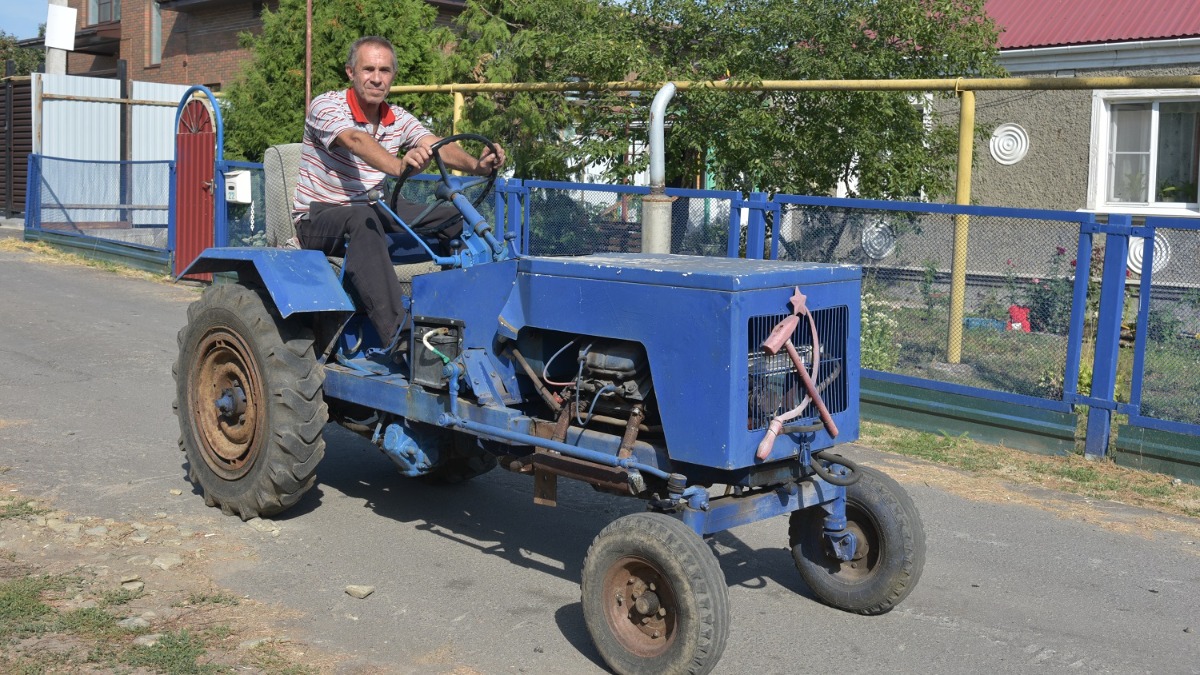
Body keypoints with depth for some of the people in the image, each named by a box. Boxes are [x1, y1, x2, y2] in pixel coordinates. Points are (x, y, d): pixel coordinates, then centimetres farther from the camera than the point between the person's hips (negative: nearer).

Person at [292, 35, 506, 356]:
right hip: (319, 217, -6)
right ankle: (396, 334, -49)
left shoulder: (398, 119, 4)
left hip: (372, 211, 7)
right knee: (363, 219, -40)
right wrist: (398, 166, -56)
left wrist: (477, 165, -35)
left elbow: (436, 146, -13)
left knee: (453, 217, -9)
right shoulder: (326, 107, -14)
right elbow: (356, 141, -35)